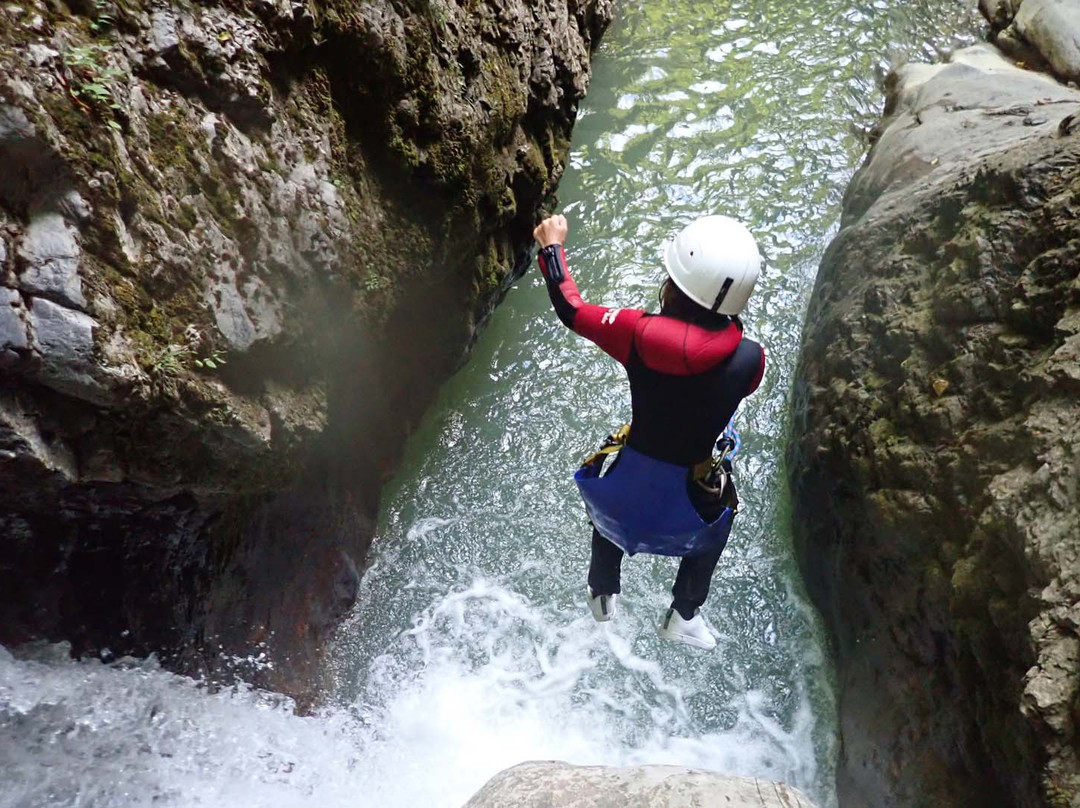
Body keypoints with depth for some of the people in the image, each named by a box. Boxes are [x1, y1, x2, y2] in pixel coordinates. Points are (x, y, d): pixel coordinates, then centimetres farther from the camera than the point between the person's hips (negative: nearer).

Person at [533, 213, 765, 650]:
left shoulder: (639, 332, -24)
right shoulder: (750, 359, -21)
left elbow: (570, 309, -8)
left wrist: (552, 246, 7)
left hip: (623, 499, 1)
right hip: (687, 511, 0)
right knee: (719, 518, 36)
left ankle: (602, 594, 54)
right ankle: (683, 616, 45)